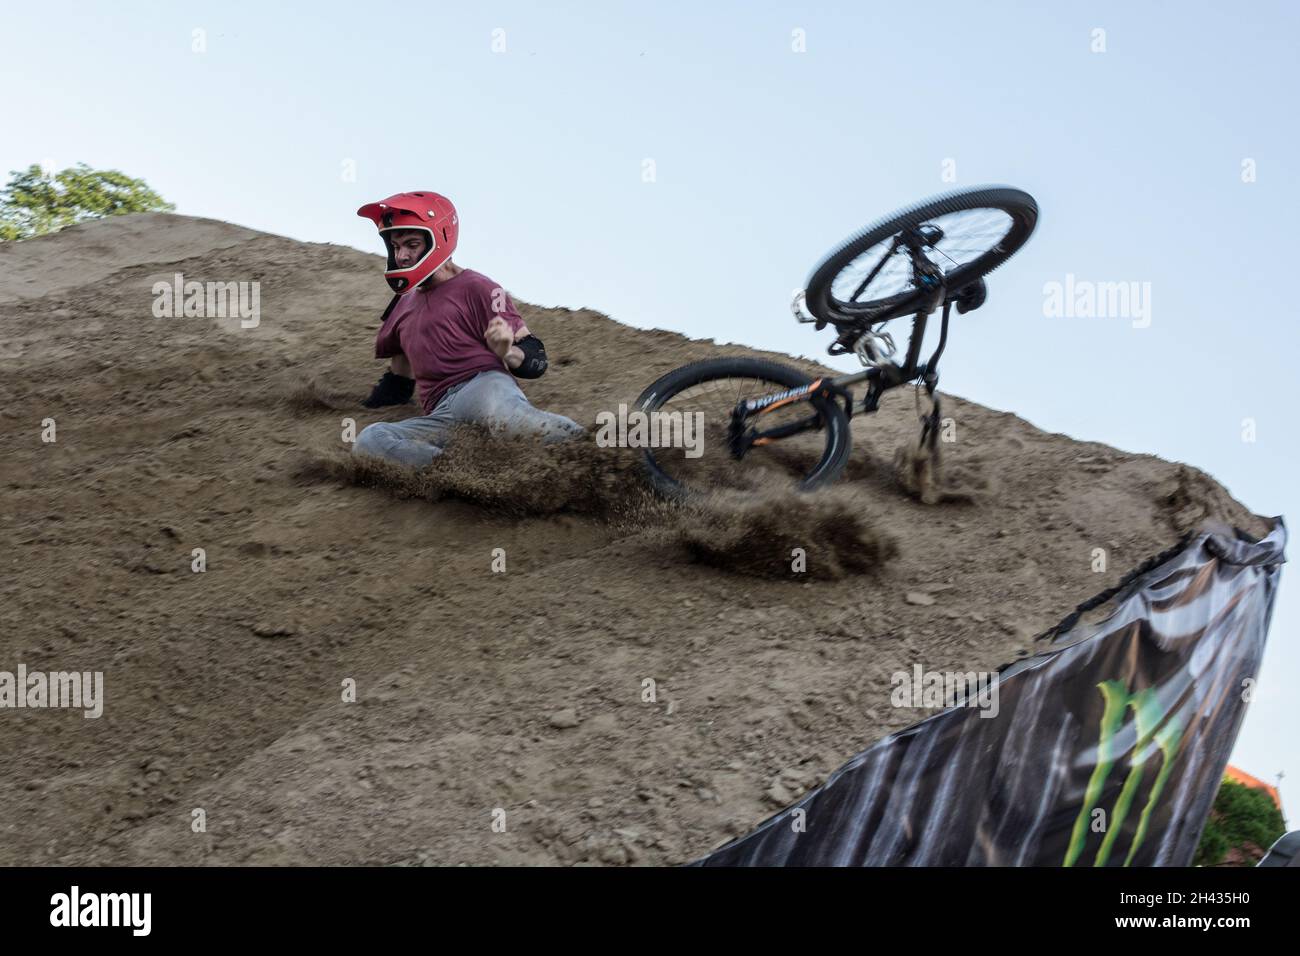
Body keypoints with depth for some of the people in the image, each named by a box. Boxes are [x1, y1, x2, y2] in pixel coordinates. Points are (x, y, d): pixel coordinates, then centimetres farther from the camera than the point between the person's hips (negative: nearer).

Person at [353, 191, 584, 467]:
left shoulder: (475, 288, 6)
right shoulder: (405, 303, 28)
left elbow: (536, 361, 0)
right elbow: (400, 378, 42)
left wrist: (508, 353, -21)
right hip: (442, 417, 6)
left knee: (492, 401, -44)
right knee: (369, 441, -24)